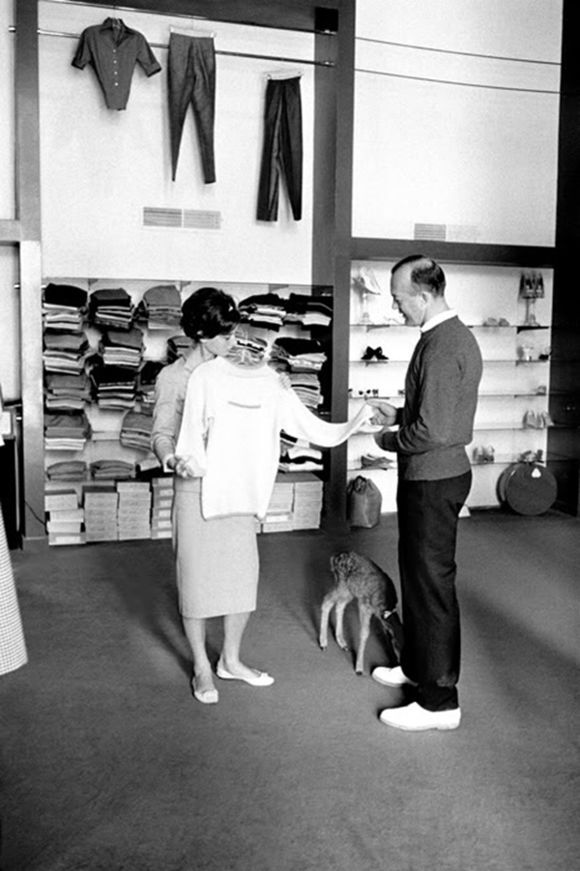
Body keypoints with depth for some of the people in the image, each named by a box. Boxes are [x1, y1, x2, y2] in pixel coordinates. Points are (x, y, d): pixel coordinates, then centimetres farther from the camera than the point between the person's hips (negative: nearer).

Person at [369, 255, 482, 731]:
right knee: (418, 575, 22)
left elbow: (432, 431, -26)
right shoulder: (458, 335, 10)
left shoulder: (441, 346, -23)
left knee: (433, 584, -1)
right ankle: (418, 665, 39)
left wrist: (390, 439, -10)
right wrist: (398, 413, 11)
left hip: (432, 481, -10)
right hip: (437, 475, 10)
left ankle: (440, 701, 12)